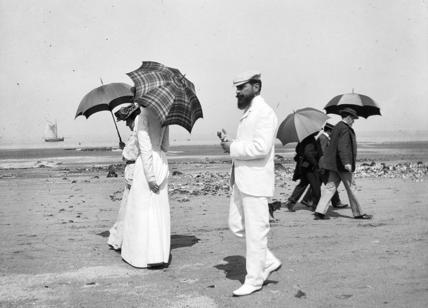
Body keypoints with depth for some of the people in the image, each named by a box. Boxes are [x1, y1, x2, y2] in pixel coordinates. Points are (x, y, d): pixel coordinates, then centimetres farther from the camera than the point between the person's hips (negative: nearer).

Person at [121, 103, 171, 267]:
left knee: (142, 210, 3)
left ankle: (140, 255, 7)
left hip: (147, 165, -6)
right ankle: (161, 256, 13)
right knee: (160, 211, 10)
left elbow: (145, 149, -17)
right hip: (162, 163, 7)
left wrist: (150, 177, -18)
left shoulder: (142, 117, -12)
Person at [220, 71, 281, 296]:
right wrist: (232, 146, 9)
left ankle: (254, 279, 12)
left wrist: (233, 148, -14)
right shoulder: (248, 113, 17)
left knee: (255, 231, 0)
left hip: (255, 181, -10)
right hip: (241, 180, 10)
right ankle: (268, 262, 25)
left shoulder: (264, 113, -13)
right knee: (236, 225, 13)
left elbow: (260, 148, -24)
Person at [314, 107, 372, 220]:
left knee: (330, 186, 6)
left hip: (334, 163, 9)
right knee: (350, 188, 0)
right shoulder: (345, 129, -14)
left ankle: (319, 211, 0)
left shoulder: (337, 127, 17)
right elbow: (342, 147, -24)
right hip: (341, 164, -9)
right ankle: (357, 213, 10)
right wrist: (346, 162, -30)